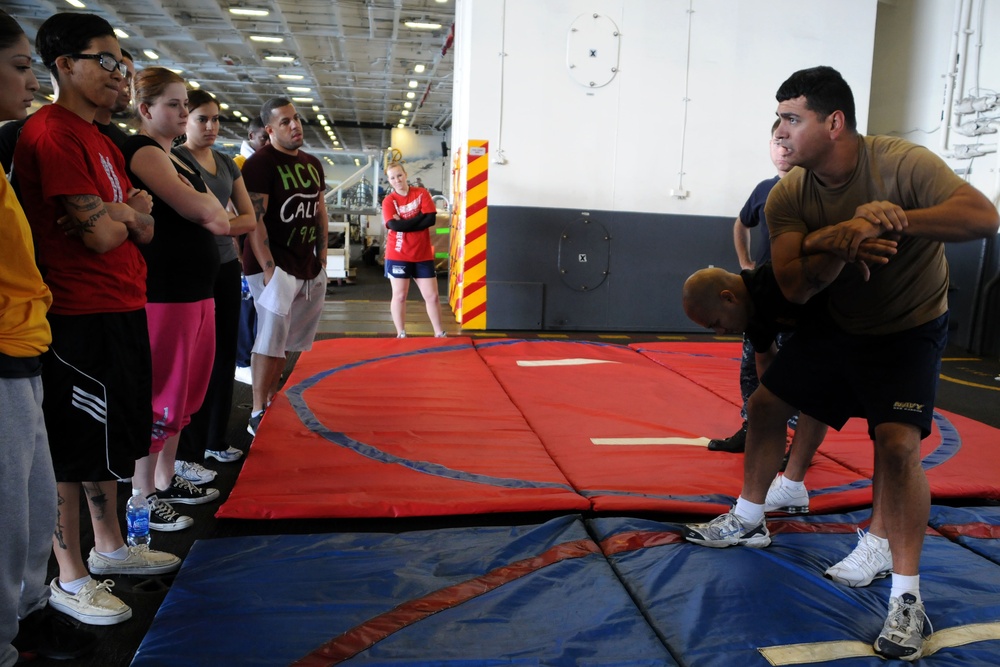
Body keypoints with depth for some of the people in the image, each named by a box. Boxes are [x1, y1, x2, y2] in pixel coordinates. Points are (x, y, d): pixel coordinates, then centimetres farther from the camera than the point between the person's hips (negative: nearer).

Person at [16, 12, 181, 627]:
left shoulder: (101, 140, 17)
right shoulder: (53, 133, -14)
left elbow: (145, 231, 13)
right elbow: (101, 235, -20)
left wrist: (129, 212, -8)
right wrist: (128, 210, 0)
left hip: (122, 311, 10)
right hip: (83, 320, -9)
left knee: (112, 438, 19)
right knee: (76, 449, 2)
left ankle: (110, 546, 35)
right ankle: (70, 579, 17)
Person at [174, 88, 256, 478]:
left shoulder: (227, 163, 14)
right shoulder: (174, 159, -7)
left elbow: (249, 218, 7)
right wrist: (223, 221, -8)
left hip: (227, 266, 7)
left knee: (224, 355, 10)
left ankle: (214, 440, 23)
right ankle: (185, 454, 6)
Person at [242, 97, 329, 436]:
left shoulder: (313, 163, 15)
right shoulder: (260, 163, -10)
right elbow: (254, 219, -16)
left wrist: (322, 254, 14)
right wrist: (268, 268, -22)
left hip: (308, 267, 7)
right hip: (275, 265, -7)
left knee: (286, 341, 12)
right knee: (271, 339, -7)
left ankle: (272, 401, 25)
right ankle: (258, 415, 1)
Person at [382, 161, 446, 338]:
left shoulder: (421, 193, 1)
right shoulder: (388, 200, -2)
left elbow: (431, 219, -12)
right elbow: (395, 225, -19)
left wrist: (405, 224, -14)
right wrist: (419, 217, -14)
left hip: (423, 254, 2)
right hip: (398, 255, -1)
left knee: (432, 296, 3)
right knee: (399, 296, 4)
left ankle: (439, 333, 13)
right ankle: (401, 334, 14)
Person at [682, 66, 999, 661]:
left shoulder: (901, 163, -24)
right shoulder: (789, 196, -12)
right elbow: (795, 288, -22)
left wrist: (892, 222, -44)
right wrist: (842, 243, -39)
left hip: (909, 329, -5)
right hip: (837, 325, 5)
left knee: (897, 441, -23)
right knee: (766, 405, 8)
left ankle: (907, 599, -7)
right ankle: (748, 522, 31)